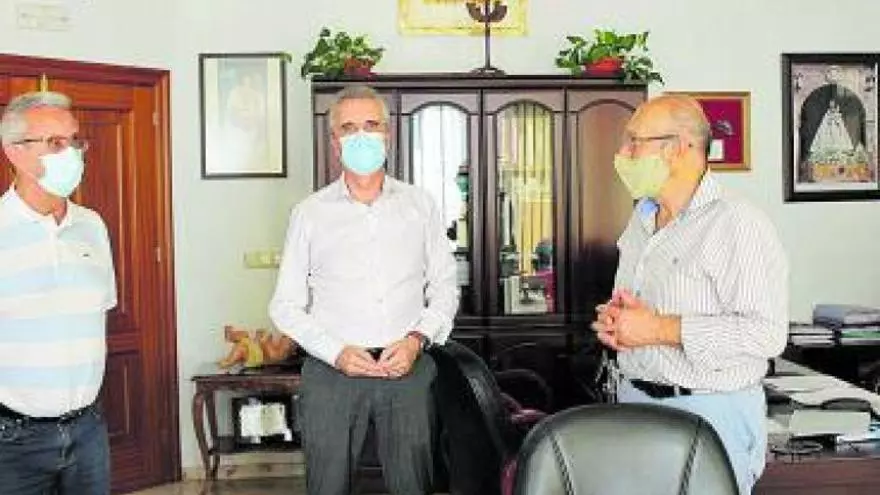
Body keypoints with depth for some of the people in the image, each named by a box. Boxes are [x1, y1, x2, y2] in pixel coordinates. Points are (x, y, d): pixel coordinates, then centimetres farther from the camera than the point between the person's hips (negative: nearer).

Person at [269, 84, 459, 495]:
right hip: (332, 369, -1)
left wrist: (416, 338, -7)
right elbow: (285, 305, 4)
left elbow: (445, 287, 10)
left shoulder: (420, 205, 8)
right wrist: (337, 353, -9)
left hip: (408, 367, 1)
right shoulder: (310, 213, 4)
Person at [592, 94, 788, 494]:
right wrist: (613, 318, 0)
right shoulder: (640, 221, 11)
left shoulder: (738, 224, -16)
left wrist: (659, 329, -23)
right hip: (633, 400, 8)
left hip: (712, 412, -7)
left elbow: (765, 333, -24)